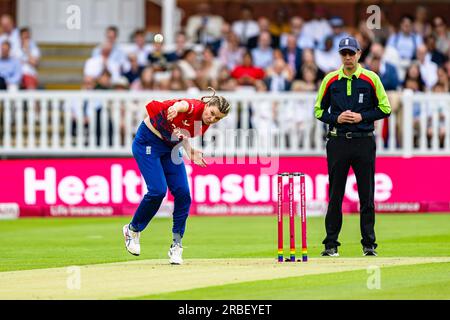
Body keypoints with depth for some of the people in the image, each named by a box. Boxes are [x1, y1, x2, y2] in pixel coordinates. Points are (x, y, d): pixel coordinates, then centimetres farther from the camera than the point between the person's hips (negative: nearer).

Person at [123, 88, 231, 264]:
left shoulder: (204, 125, -3)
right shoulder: (195, 107, -25)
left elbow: (182, 134, 8)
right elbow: (183, 104, -45)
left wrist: (190, 152, -7)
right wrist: (176, 107, -66)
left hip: (169, 147, 8)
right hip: (147, 142, -8)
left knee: (182, 193, -5)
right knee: (158, 190, -17)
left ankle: (176, 246, 5)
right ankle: (132, 230, 9)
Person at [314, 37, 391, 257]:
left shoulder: (370, 79, 3)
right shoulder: (330, 80, 6)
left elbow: (385, 108, 5)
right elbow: (318, 110, 11)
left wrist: (362, 117, -8)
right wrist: (337, 118, -7)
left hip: (364, 141, -1)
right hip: (337, 142, 1)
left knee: (367, 195, 0)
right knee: (335, 195, 3)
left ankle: (369, 244, 7)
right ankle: (331, 244, 7)